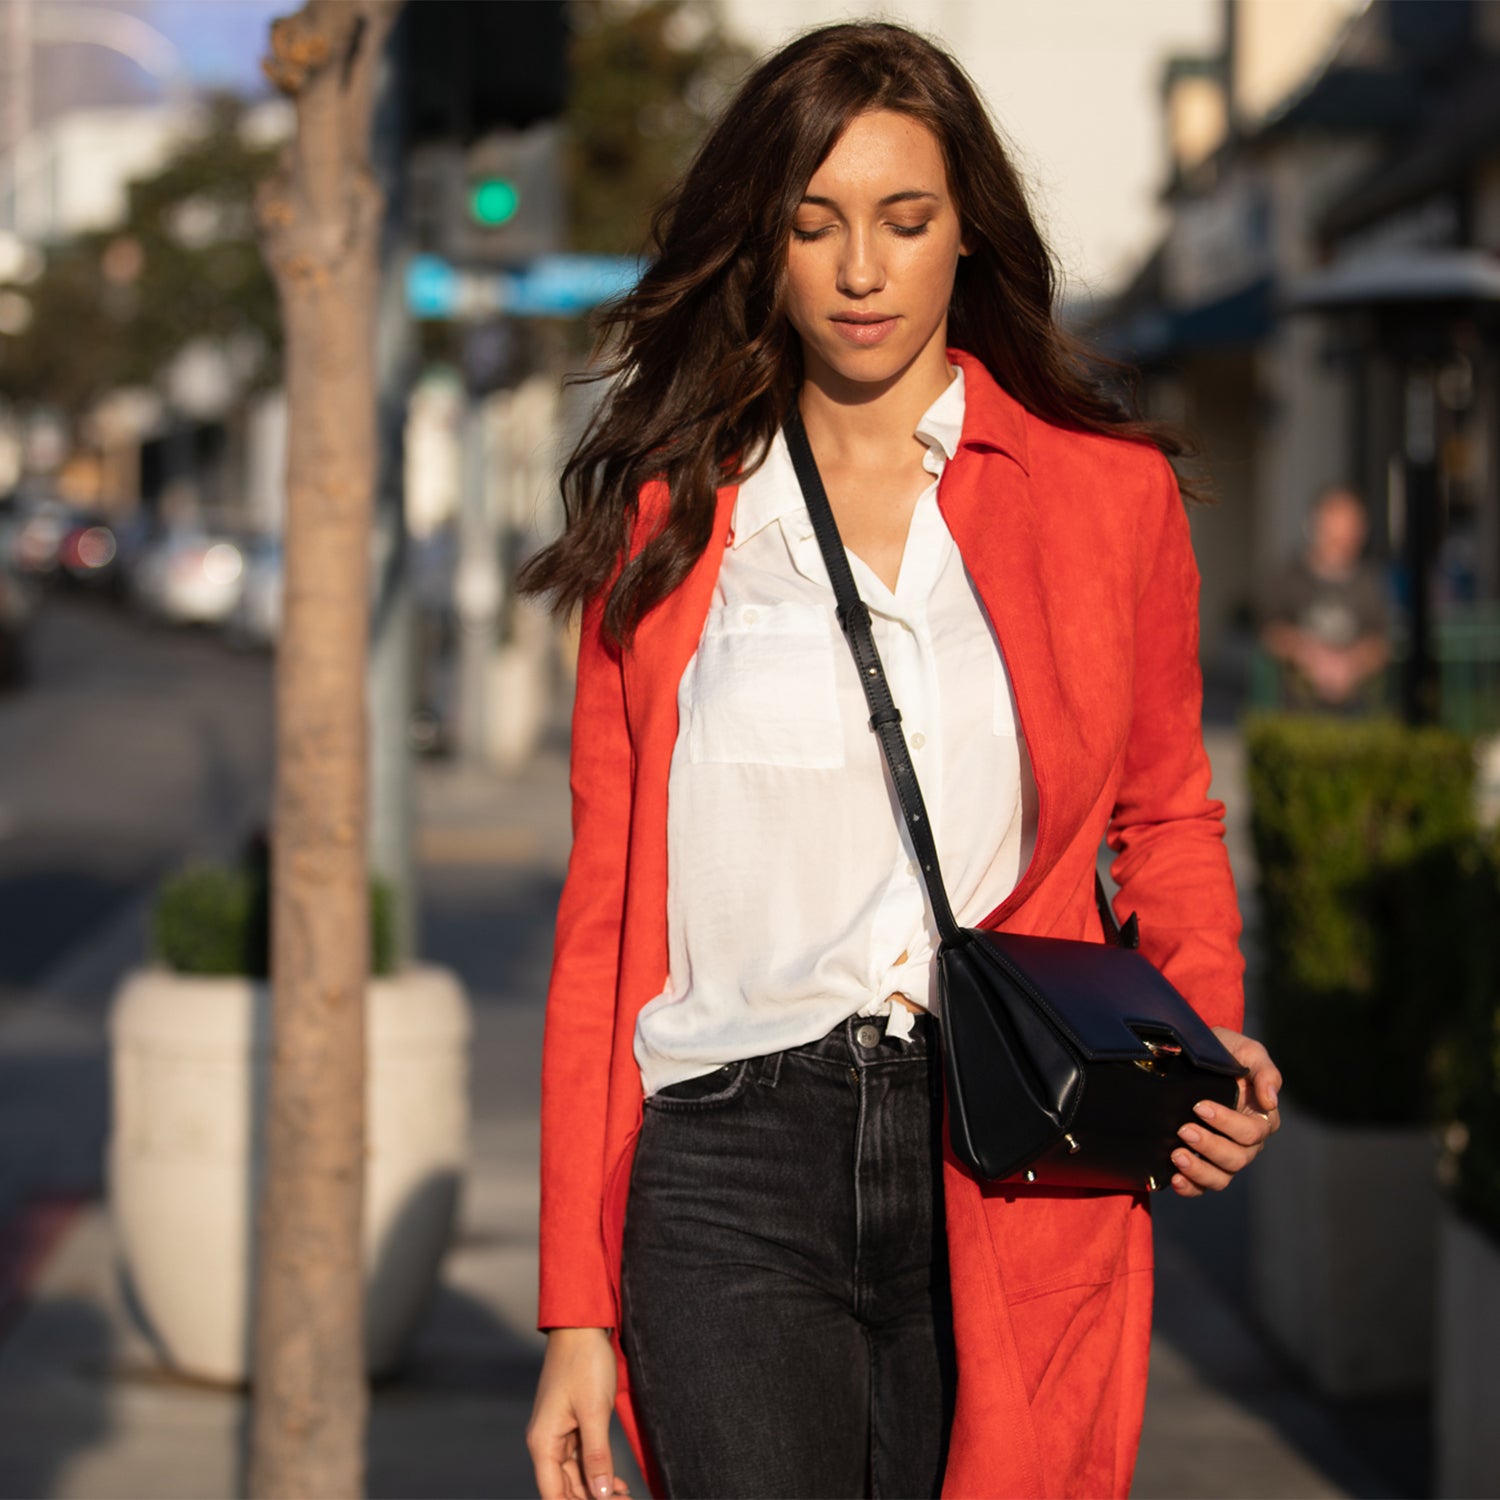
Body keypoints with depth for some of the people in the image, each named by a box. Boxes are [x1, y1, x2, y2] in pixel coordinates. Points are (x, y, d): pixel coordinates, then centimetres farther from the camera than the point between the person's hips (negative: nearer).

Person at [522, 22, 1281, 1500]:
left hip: (1014, 1176, 1)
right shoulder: (666, 518, 9)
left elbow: (1165, 817, 20)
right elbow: (602, 906, 9)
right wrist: (575, 1315, 5)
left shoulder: (1108, 489, 8)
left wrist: (1209, 1046, -1)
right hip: (732, 1170, 0)